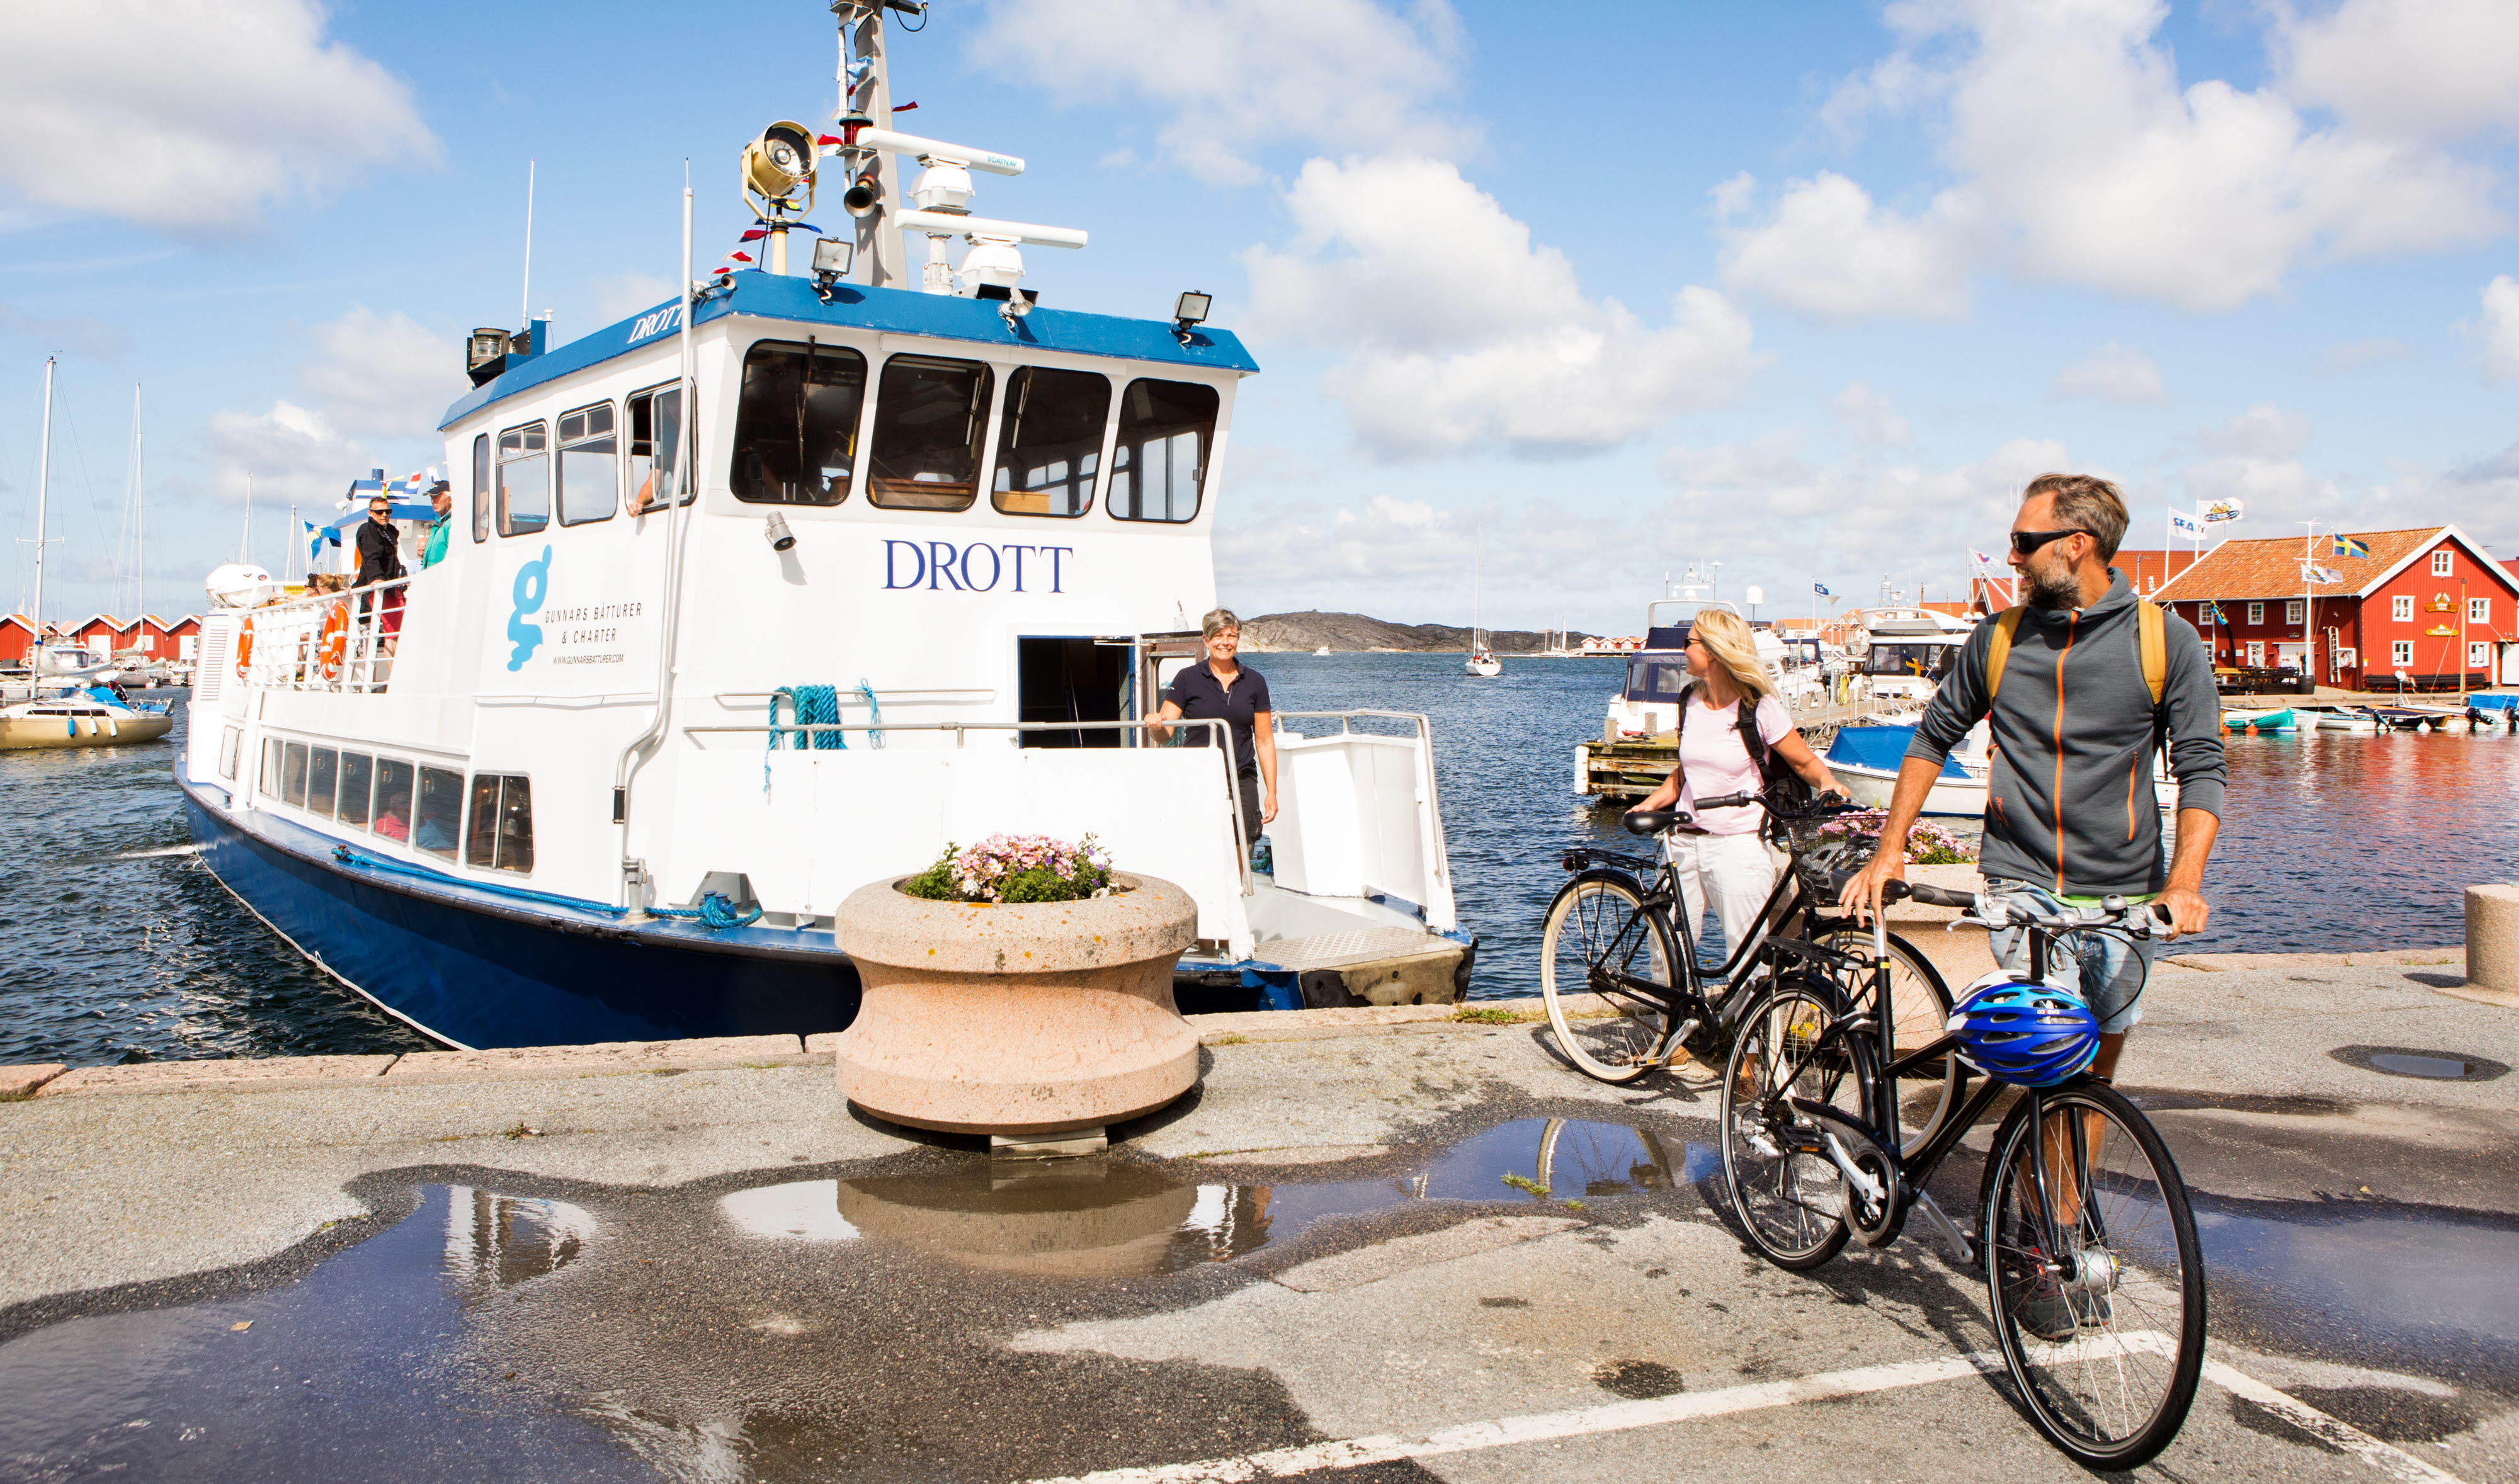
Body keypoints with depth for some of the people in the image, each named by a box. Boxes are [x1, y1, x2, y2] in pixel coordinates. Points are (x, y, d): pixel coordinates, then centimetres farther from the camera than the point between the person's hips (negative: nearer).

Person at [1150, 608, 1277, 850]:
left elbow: (1265, 741, 11)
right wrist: (1156, 725, -24)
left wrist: (1271, 792, 6)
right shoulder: (1188, 679, 4)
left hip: (1242, 784, 2)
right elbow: (1164, 734, 0)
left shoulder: (1254, 682, 10)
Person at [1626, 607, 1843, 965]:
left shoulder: (1760, 708, -7)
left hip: (1738, 845, -5)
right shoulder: (1690, 701, 9)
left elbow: (1806, 762, 0)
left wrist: (1829, 784, -21)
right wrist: (1650, 803, 4)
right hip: (1685, 841, 5)